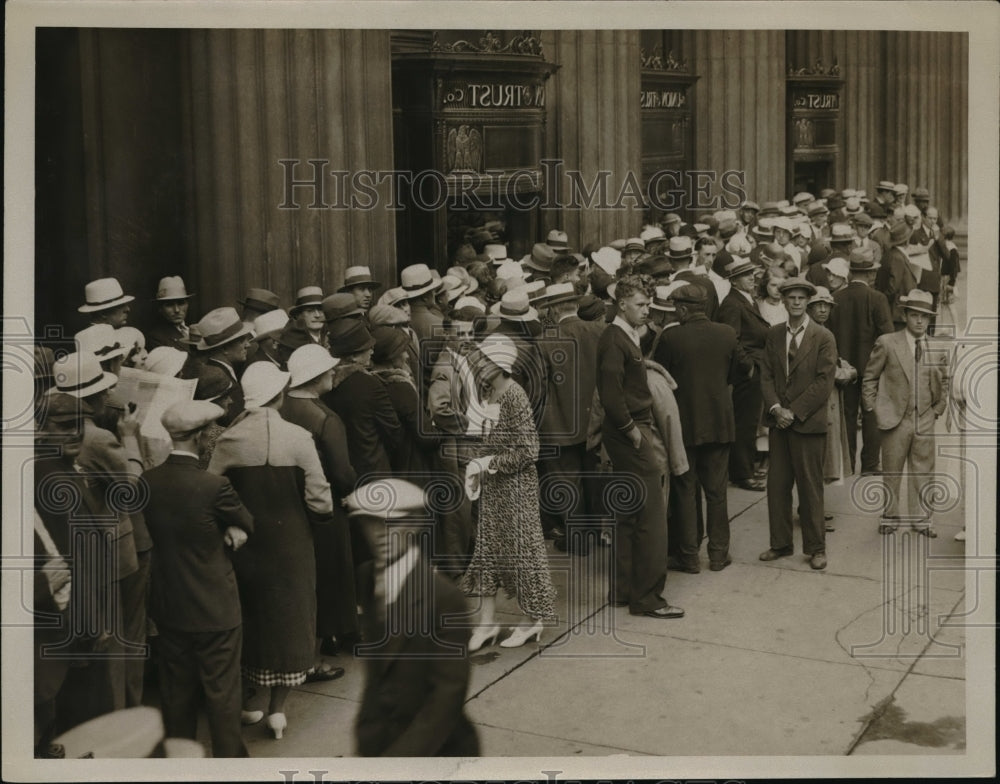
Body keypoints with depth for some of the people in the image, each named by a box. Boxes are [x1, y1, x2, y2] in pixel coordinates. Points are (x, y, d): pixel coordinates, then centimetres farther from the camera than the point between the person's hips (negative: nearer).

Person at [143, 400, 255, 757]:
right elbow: (246, 524, -7)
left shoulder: (147, 482, -7)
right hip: (215, 608, -5)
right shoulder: (213, 486, -23)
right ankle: (229, 755, 21)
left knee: (177, 690, 18)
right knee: (222, 691, 9)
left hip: (167, 607, 5)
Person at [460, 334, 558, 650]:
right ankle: (487, 621, 18)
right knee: (487, 550, 10)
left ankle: (533, 620, 19)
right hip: (493, 488, 8)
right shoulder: (491, 395, 5)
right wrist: (477, 468, 2)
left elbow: (528, 451, -21)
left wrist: (488, 463, -18)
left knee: (521, 549, 4)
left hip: (516, 488, -8)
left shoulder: (514, 396, -19)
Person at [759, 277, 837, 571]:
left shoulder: (823, 337, -4)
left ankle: (816, 548, 13)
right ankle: (780, 543, 17)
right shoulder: (774, 335, 10)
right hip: (779, 423, 4)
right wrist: (776, 409, -7)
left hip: (808, 423, -4)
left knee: (810, 487, 2)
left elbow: (823, 382, -9)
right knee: (777, 485, 6)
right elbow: (766, 376, 8)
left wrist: (794, 412, -13)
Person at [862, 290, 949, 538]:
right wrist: (874, 409, -2)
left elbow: (944, 381, 19)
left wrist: (938, 408, 9)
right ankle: (890, 516, 19)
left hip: (925, 421, 2)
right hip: (895, 420, -2)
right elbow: (869, 378, 2)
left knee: (922, 471, 6)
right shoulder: (886, 343, -2)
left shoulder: (938, 348, 7)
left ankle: (920, 518, 18)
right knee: (891, 473, 6)